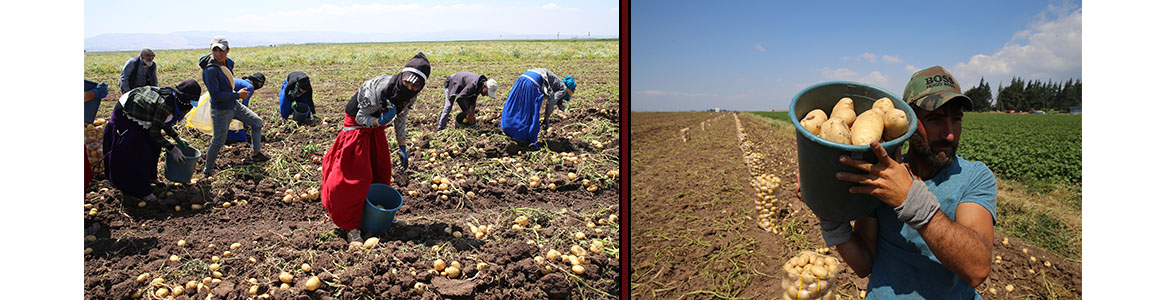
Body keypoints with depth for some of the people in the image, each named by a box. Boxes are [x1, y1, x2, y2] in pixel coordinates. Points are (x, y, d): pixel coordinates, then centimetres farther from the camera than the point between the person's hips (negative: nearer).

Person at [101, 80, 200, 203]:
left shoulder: (170, 96, -7)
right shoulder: (165, 105, -34)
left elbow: (163, 122, 9)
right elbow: (155, 133, -25)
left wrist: (177, 138, 10)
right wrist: (173, 149, -17)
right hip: (124, 117, -9)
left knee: (154, 146, 16)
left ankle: (150, 177, 35)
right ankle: (142, 192, 5)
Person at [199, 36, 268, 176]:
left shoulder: (229, 63, 0)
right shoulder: (210, 70, -26)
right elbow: (215, 95, -28)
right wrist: (237, 95, -23)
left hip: (234, 105, 8)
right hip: (221, 111, -8)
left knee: (258, 122, 15)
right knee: (218, 142, 1)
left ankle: (256, 154, 27)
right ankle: (208, 168, 21)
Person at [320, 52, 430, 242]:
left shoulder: (411, 96, -13)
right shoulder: (379, 89, -35)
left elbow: (400, 120, 4)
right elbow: (361, 117, -23)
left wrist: (402, 148, 6)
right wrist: (380, 121, -42)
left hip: (376, 128, 7)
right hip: (357, 126, -7)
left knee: (382, 172, 14)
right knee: (357, 178, -6)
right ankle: (350, 226, 5)